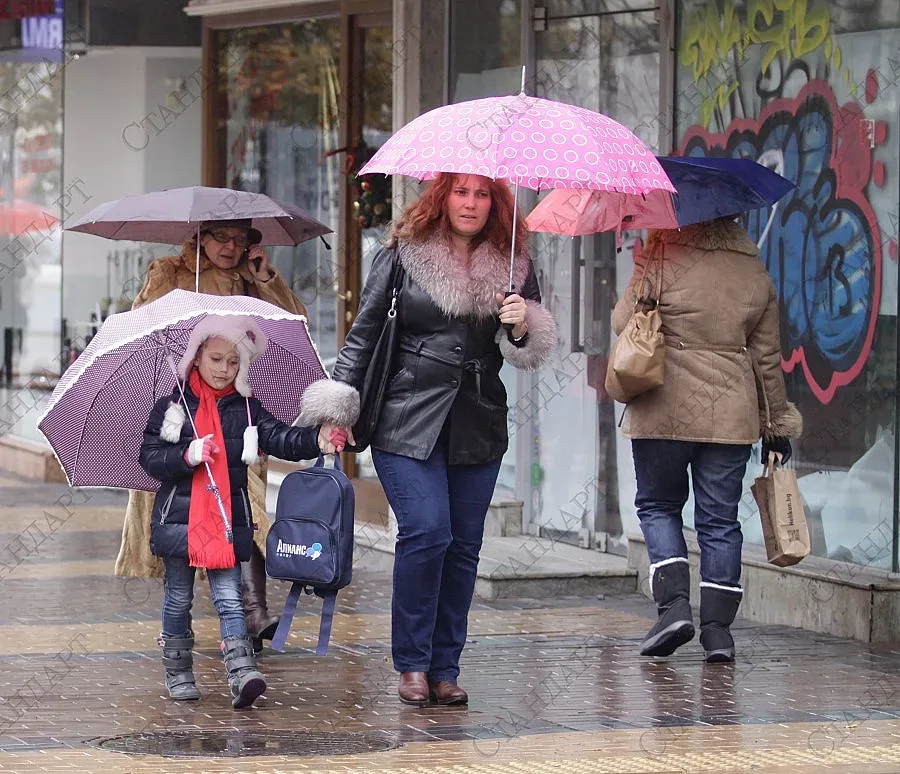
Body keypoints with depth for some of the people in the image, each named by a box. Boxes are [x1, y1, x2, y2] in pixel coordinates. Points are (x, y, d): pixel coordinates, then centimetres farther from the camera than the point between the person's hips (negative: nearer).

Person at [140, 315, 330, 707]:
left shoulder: (247, 409, 6)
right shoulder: (171, 407, 2)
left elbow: (280, 439, -6)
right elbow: (150, 457, -2)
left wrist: (317, 438, -24)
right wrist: (188, 456, -19)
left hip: (228, 519, 0)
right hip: (179, 517, 0)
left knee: (229, 598, -5)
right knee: (178, 598, 9)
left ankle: (241, 674, -16)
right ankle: (178, 674, 20)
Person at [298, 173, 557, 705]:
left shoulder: (512, 265, 8)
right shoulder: (404, 255, 2)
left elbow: (536, 349, 10)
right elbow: (365, 331, 6)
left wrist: (522, 326, -12)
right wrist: (341, 401, 0)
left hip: (479, 426, 3)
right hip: (407, 421, -3)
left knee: (464, 545, 2)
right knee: (426, 531, -16)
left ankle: (445, 668, 10)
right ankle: (412, 664, -5)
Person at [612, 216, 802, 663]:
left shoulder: (663, 262, -9)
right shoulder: (755, 274, 5)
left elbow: (623, 324, -2)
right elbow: (767, 357, 10)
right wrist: (776, 423, 18)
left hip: (663, 410, -3)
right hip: (731, 416, 3)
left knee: (657, 505, 13)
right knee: (719, 518, 8)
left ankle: (673, 604, -3)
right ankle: (717, 626, 5)